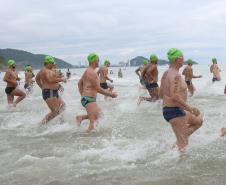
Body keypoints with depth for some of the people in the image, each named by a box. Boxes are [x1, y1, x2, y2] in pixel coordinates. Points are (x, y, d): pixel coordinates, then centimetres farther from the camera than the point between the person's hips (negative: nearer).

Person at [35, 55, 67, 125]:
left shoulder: (43, 70, 16)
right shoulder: (47, 71, -16)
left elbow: (37, 78, 30)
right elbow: (51, 80, -35)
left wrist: (42, 87, 29)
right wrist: (61, 79, -23)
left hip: (53, 93, 11)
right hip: (50, 94, -11)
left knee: (62, 105, 17)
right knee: (55, 112, -11)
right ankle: (42, 124, -5)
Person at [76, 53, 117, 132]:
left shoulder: (87, 71, 14)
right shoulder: (92, 72, -18)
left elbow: (79, 83, 24)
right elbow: (98, 89, -18)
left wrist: (83, 95, 26)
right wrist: (111, 94, -10)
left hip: (85, 98, 10)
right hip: (89, 99, -10)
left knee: (99, 112, 18)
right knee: (94, 119, -11)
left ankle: (81, 117, 14)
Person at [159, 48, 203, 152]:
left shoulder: (166, 74, 11)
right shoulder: (176, 75, -19)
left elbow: (161, 94, 18)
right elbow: (174, 96, -28)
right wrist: (189, 107, -18)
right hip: (175, 112, -10)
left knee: (198, 121, 23)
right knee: (182, 144, -3)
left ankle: (180, 140, 14)